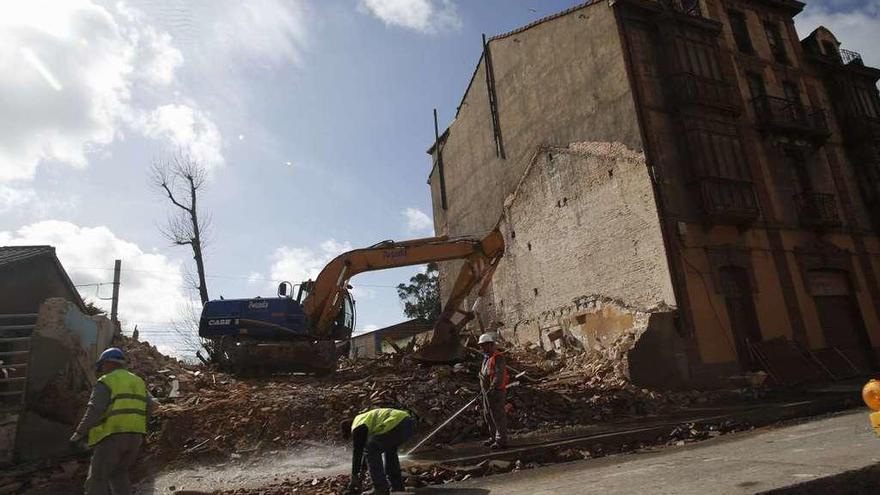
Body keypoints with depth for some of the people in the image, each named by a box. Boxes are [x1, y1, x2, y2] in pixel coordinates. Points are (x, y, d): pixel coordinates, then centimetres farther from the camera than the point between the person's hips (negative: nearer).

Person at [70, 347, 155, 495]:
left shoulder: (105, 382, -2)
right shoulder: (138, 381, 16)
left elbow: (94, 409, -14)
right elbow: (151, 405, 10)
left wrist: (80, 431, -6)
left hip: (112, 435, -6)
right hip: (134, 436, 6)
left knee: (97, 478, 1)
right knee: (119, 474, 18)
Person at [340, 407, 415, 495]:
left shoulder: (357, 427, 6)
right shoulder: (367, 419, 33)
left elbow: (357, 452, 8)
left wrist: (354, 477, 19)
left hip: (398, 425, -10)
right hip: (409, 422, 10)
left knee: (371, 450, 5)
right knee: (390, 450, 31)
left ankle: (381, 487, 7)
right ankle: (397, 486, 29)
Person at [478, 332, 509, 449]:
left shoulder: (498, 358, -17)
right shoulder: (487, 357, 13)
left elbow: (499, 376, -26)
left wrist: (492, 389, -31)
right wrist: (483, 389, 23)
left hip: (496, 392, -10)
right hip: (487, 392, 10)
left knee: (498, 416, -1)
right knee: (488, 416, 16)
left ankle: (502, 441, 9)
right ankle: (494, 438, 28)